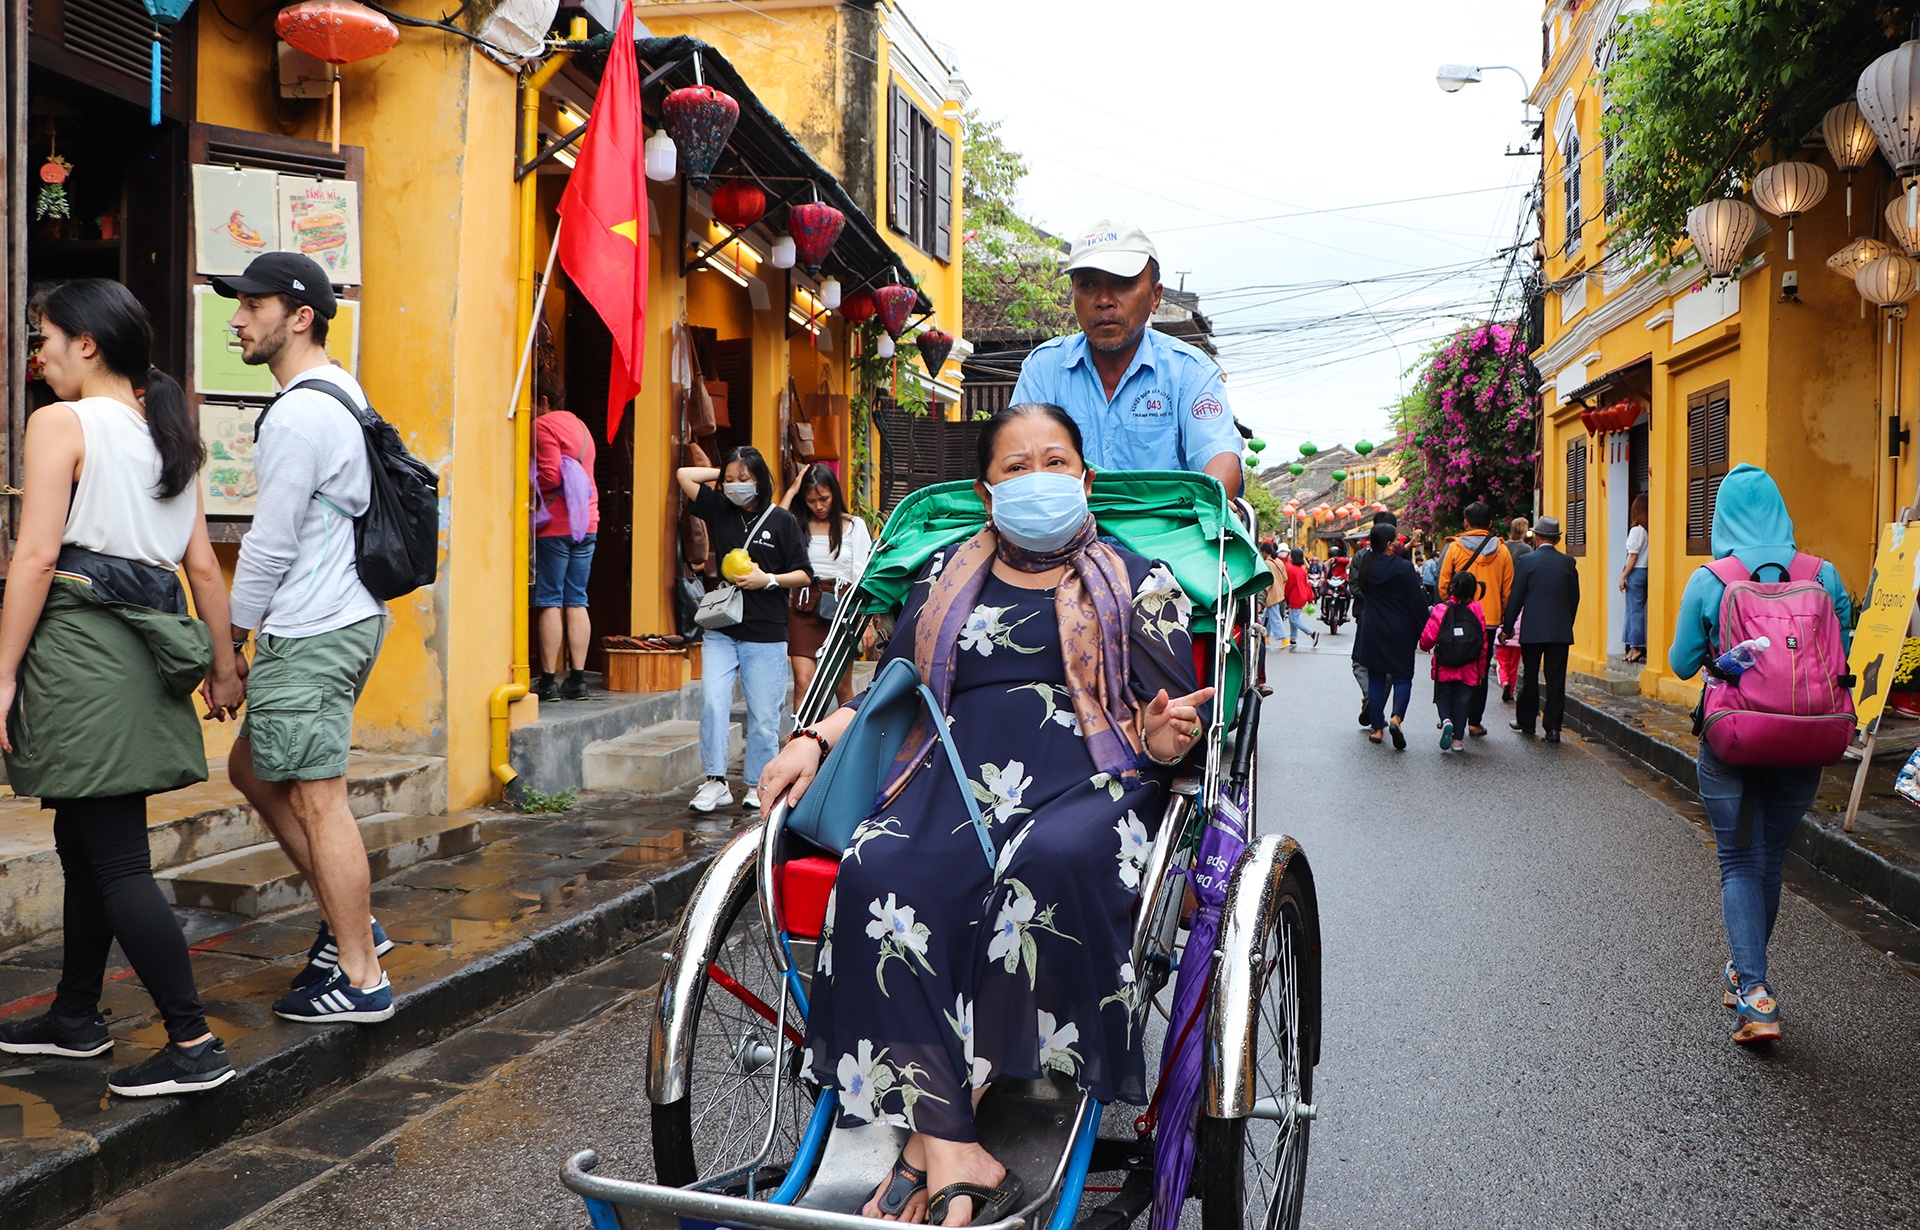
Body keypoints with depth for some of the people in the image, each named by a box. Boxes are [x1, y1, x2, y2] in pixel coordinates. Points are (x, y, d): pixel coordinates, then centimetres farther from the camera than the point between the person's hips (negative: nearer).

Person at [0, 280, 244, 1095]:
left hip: (76, 634, -8)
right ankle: (75, 1017, 31)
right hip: (147, 643, 8)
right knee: (83, 840, 19)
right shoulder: (167, 433, 15)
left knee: (116, 859, -5)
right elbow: (203, 564, 14)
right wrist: (221, 665, 18)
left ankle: (194, 1045, -4)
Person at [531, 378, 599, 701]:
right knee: (576, 601, 7)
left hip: (555, 525, -7)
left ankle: (548, 681, -4)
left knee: (550, 602, -5)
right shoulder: (580, 426, 21)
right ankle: (577, 680, 6)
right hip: (586, 523, 7)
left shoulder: (544, 424, -5)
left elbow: (551, 474, -15)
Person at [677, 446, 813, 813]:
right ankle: (715, 782, -3)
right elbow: (685, 475, 10)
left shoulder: (781, 521, 0)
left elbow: (804, 575, 1)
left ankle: (758, 784, 16)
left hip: (766, 635, -2)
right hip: (721, 631, 3)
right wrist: (724, 473, 10)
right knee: (712, 703, -11)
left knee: (764, 714, 3)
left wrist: (768, 580, -13)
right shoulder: (719, 510, 9)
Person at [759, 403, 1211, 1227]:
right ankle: (955, 1162, -35)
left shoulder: (1140, 585, 17)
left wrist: (1167, 736, -12)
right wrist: (815, 739, 6)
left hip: (1087, 785, -2)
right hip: (955, 781, 2)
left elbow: (1165, 731, 12)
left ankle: (937, 1132, -27)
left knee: (1054, 861, -38)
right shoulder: (948, 577, 24)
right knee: (881, 873, -31)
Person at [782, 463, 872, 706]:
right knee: (803, 682, -9)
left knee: (842, 686, 4)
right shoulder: (799, 525, 9)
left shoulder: (854, 526, 7)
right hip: (805, 608, 1)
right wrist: (791, 491, -4)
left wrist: (868, 622, -2)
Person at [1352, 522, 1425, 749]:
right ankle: (1396, 718, -18)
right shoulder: (1404, 568, -14)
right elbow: (1417, 603, -12)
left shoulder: (1366, 566, -1)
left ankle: (1376, 727, 11)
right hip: (1400, 633, -4)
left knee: (1376, 679, 10)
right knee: (1402, 677, 5)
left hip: (1372, 631, 4)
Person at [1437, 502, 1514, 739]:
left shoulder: (1455, 548, -4)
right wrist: (1502, 615, 17)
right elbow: (1508, 589, 4)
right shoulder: (1502, 551, 1)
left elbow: (1443, 585, 0)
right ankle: (1474, 722, 6)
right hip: (1490, 620, 1)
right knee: (1480, 671, 7)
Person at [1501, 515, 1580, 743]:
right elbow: (1574, 598, 8)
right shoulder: (1568, 562, 2)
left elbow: (1516, 596, -4)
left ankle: (1526, 722, 20)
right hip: (1560, 630, 2)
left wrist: (1508, 626, 4)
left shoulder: (1528, 560, -6)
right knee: (1556, 679, 3)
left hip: (1532, 630, -2)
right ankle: (1553, 727, 0)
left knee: (1530, 677, 10)